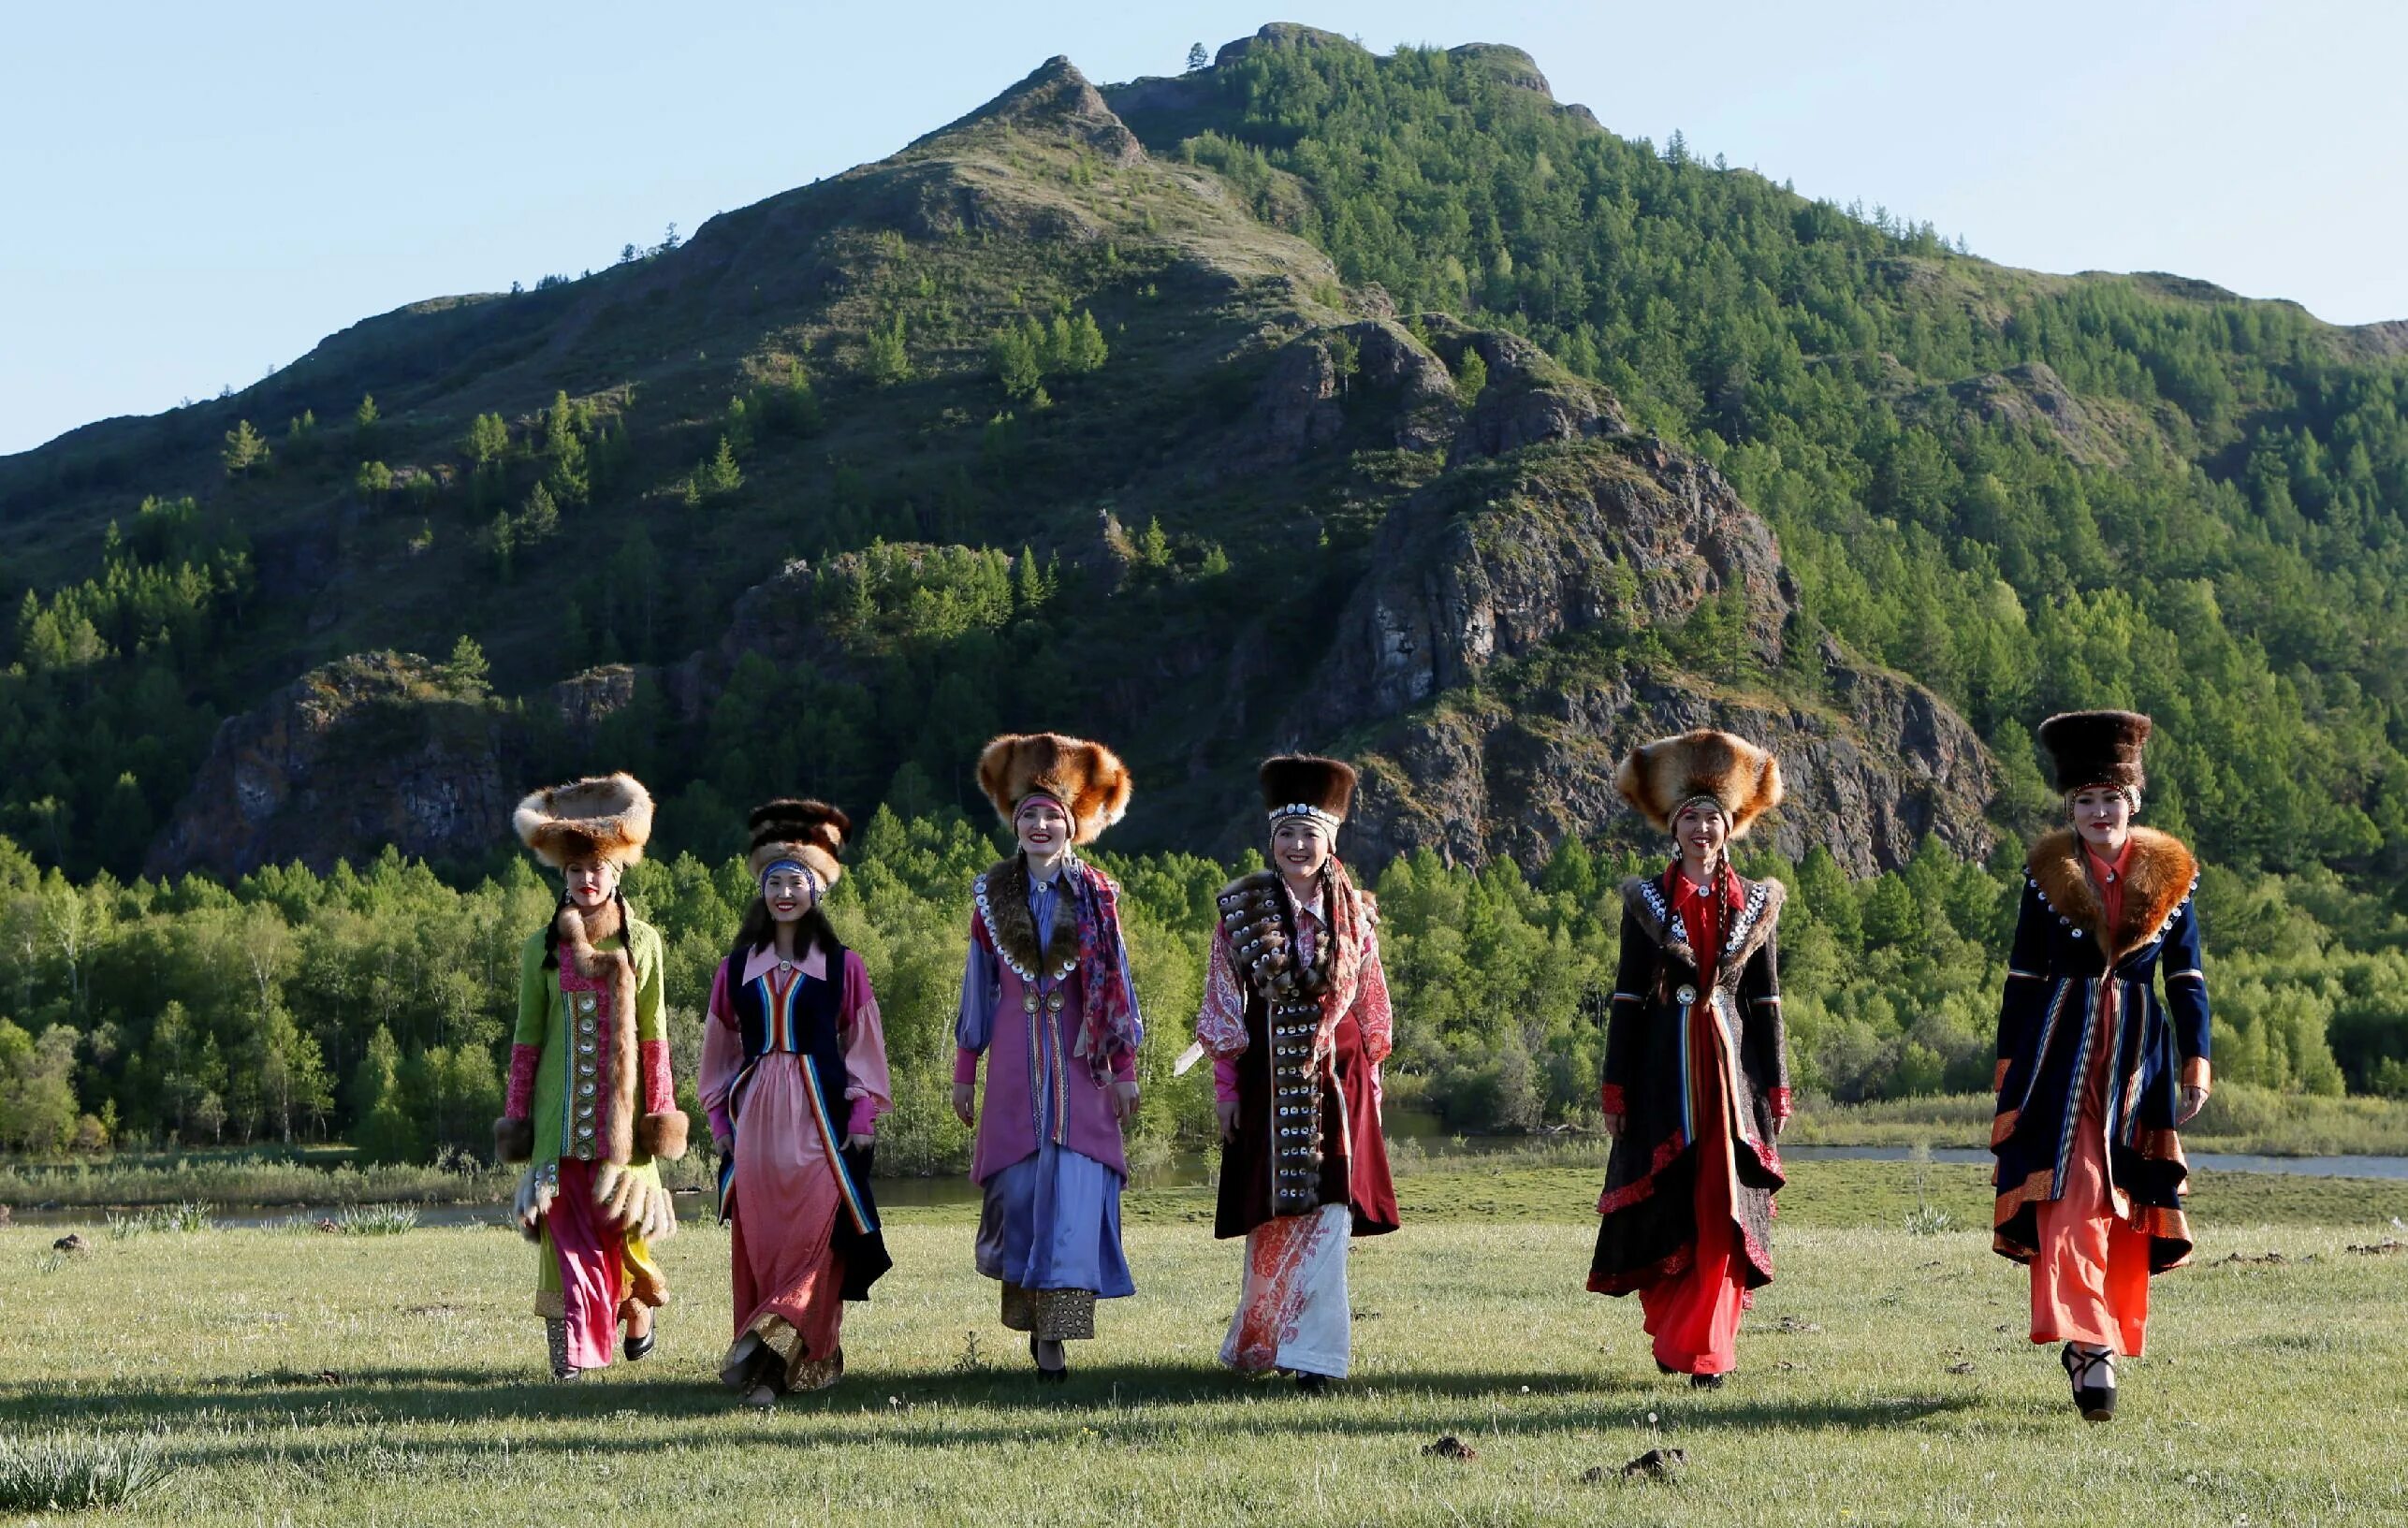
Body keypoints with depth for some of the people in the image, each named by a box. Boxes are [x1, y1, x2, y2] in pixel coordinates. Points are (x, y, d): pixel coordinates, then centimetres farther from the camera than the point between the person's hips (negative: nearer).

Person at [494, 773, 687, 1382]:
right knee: (566, 1228, -7)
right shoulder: (542, 947, 6)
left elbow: (652, 1033, 5)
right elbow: (527, 1037, 7)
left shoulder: (642, 943, 5)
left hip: (622, 1112, 0)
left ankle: (637, 1308, 31)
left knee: (625, 1219, 0)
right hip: (560, 1118, 0)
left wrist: (660, 1111, 1)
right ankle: (571, 1354, -5)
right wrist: (515, 1115, 5)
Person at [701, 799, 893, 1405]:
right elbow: (720, 1050, 16)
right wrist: (721, 1121, 9)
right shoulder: (737, 968, 12)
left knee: (814, 1234, -12)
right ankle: (775, 1359, 2)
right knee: (759, 1240, -2)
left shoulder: (841, 965, 5)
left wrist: (862, 1120, -2)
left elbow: (863, 1046, 5)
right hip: (756, 1116, 2)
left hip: (820, 1114, -2)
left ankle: (764, 1351, -13)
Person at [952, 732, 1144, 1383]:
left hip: (1079, 1063, -1)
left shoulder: (1095, 896, 3)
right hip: (1015, 1064, 1)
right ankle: (1031, 1317, 17)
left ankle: (1055, 1336, -8)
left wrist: (1125, 1070, 0)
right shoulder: (993, 896, 7)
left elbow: (1115, 986, 4)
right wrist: (964, 1073, 10)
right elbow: (978, 988, 11)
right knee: (1018, 1187, -1)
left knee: (1071, 1189, -9)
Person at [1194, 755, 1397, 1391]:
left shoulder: (1354, 912, 6)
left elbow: (1370, 1005, 12)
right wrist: (1226, 1086, -1)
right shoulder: (1241, 908, 1)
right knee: (1273, 1214, 5)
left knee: (1327, 1213, -7)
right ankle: (1259, 1343, 20)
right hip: (1268, 1078, -1)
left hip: (1336, 1079, 1)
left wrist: (1371, 1081, 9)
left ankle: (1313, 1352, -6)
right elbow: (1222, 1005, 2)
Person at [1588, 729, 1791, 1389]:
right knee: (1664, 1206, 1)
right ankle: (1673, 1332, 19)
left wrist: (1776, 1088, 4)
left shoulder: (1755, 905, 8)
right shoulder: (1646, 902, 5)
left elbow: (1766, 1003, 8)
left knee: (1723, 1209, -6)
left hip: (1730, 1068, 0)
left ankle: (1707, 1351, -2)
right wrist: (1615, 1087, -1)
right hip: (1665, 1069, 0)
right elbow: (1627, 998, 4)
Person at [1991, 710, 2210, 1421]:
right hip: (2062, 1053, -2)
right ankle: (2091, 1346, -17)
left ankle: (2088, 1339, 18)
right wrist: (2009, 1067, 3)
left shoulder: (2170, 873, 4)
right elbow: (2023, 977, 5)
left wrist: (2196, 1062, 0)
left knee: (2124, 1202, 5)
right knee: (2068, 1195, -13)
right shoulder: (2048, 872, 2)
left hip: (2138, 1055, 2)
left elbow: (2187, 979, 7)